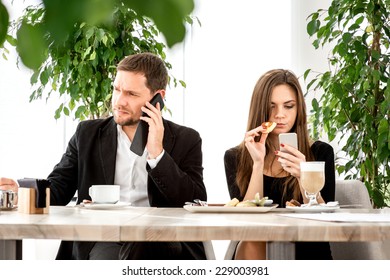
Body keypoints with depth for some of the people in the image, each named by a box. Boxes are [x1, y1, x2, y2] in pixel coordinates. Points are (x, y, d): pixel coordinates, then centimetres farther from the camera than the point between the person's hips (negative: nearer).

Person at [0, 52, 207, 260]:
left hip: (160, 247, 0)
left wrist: (157, 153, -8)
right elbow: (57, 188, 10)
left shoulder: (186, 140, 10)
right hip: (102, 242, 1)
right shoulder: (88, 134, 15)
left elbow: (197, 204, -1)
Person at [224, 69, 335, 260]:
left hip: (306, 252, -1)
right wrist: (258, 163, -15)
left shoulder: (320, 152, 5)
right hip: (256, 257, 1)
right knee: (251, 245, -33)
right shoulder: (235, 158, 7)